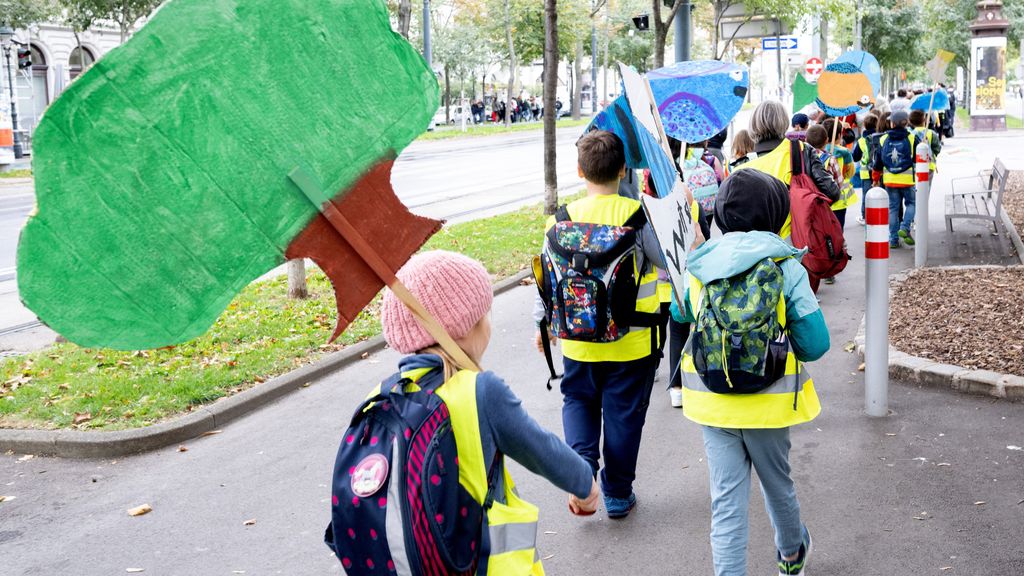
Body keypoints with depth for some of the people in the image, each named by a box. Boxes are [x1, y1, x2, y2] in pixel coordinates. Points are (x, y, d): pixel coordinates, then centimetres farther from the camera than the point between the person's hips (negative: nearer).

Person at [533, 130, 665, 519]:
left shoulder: (563, 218, -7)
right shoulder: (638, 215, -14)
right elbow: (670, 261, -6)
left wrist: (542, 324, 12)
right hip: (632, 341, -1)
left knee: (578, 400, 23)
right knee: (623, 414, 12)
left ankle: (581, 463, 1)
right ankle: (618, 495, 24)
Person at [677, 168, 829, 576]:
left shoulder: (701, 263, -3)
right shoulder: (785, 265, -12)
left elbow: (681, 313, 17)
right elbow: (816, 344, -12)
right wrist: (779, 337, 7)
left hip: (712, 401, 1)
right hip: (768, 400, -1)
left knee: (726, 501, 5)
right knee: (778, 484, 23)